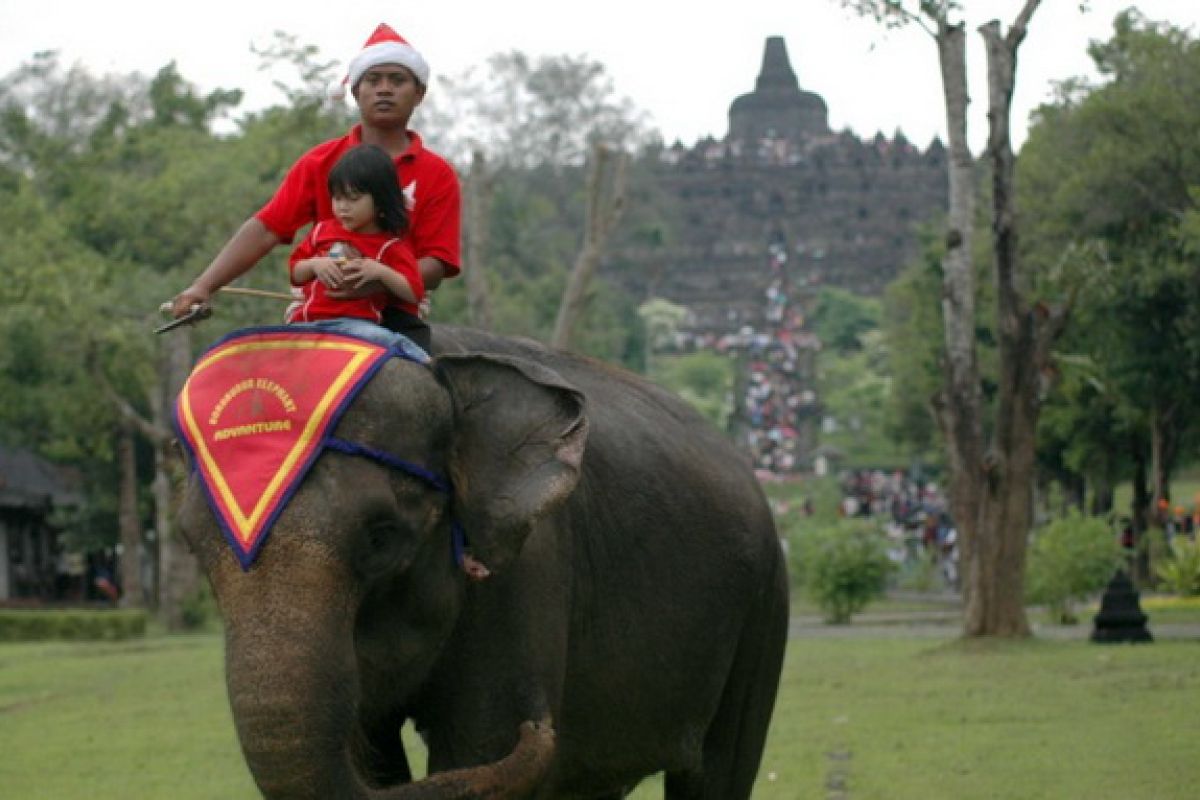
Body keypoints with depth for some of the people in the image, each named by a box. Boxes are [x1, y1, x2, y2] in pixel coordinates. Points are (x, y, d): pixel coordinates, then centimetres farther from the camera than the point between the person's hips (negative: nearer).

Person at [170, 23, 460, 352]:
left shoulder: (437, 175, 5)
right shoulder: (320, 162, 9)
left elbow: (435, 265, -3)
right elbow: (265, 229, 0)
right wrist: (204, 286, -14)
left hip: (398, 320, -1)